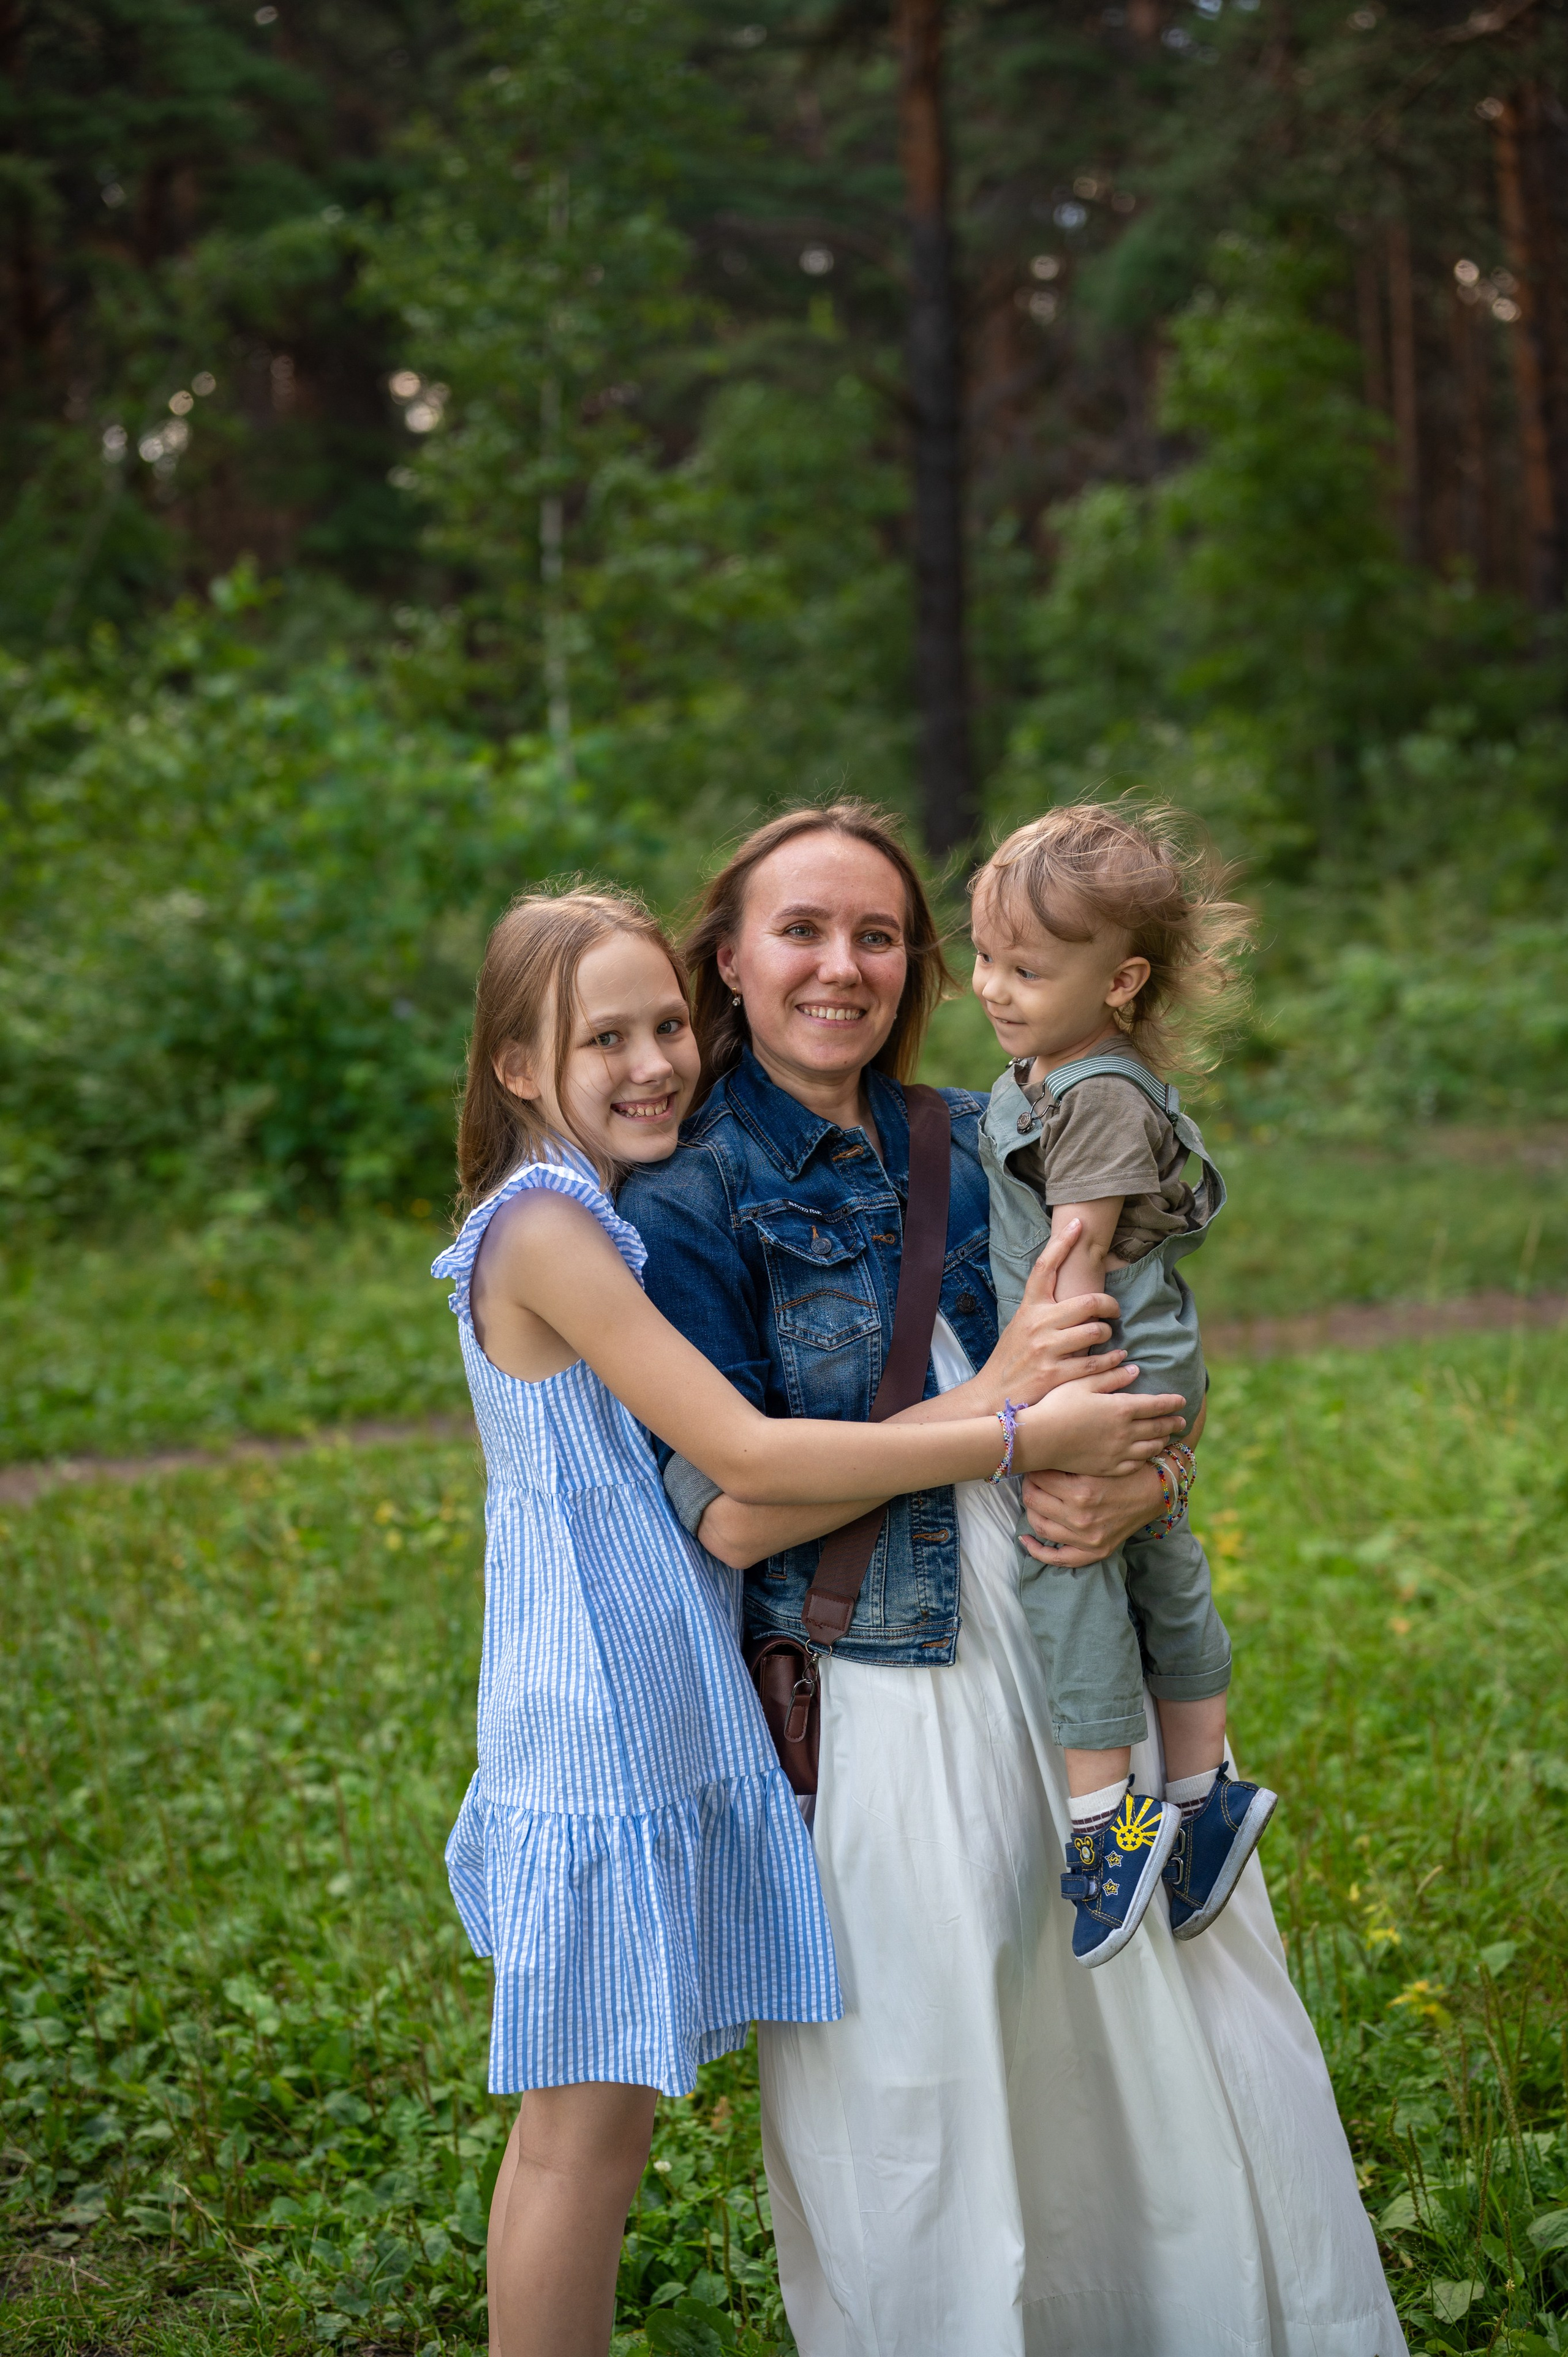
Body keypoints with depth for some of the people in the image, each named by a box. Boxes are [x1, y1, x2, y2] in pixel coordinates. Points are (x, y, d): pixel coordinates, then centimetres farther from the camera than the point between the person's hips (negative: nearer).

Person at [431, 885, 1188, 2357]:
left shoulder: (620, 1216, 11)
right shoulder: (544, 1227, -18)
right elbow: (744, 1459, -22)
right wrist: (1023, 1439, -21)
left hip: (678, 1722, 9)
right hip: (596, 1731, -9)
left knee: (596, 2113, 16)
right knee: (587, 2124, 2)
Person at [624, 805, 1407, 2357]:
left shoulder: (989, 1143, 8)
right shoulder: (688, 1202, -5)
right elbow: (733, 1514, -14)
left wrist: (1137, 1485, -11)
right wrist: (988, 1410, -19)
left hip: (1090, 1673, 4)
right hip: (886, 1719, -4)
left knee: (1195, 2084, 11)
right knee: (929, 2126, 6)